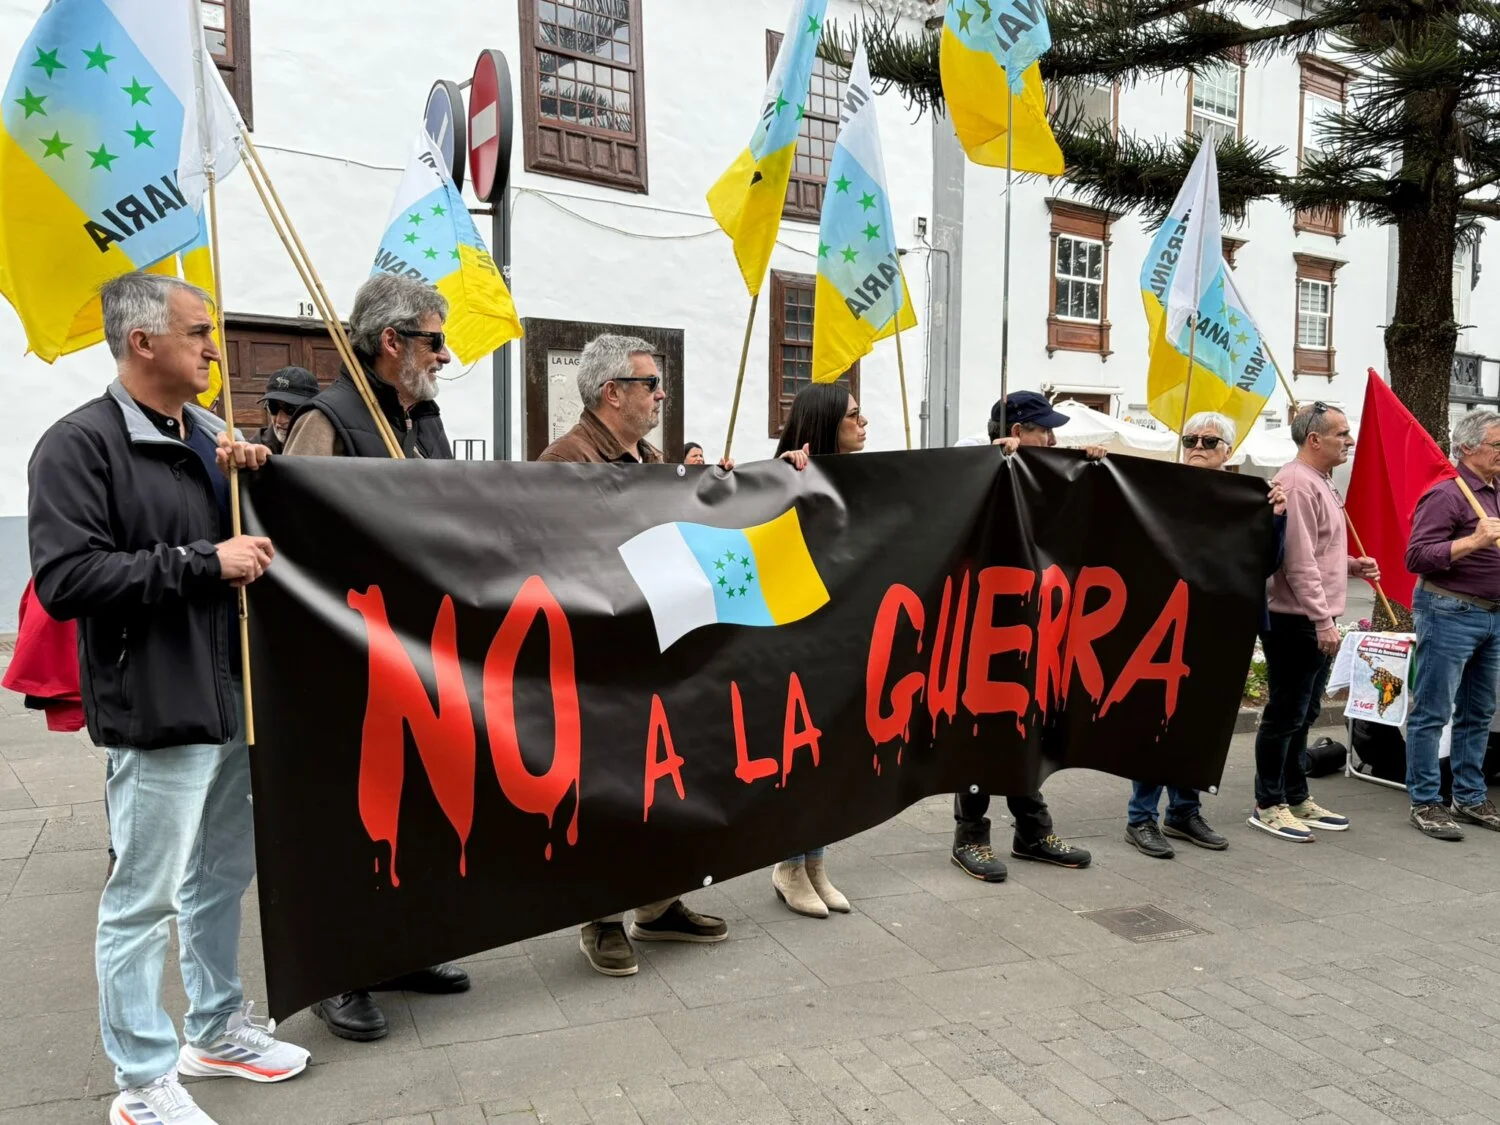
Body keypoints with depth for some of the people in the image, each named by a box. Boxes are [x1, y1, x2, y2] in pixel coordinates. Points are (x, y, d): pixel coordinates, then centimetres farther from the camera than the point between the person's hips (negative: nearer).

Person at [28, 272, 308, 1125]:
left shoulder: (211, 437, 12)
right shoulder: (81, 445, -11)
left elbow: (254, 536, 22)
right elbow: (65, 579, -20)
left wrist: (256, 475, 1)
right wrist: (204, 564, -21)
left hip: (234, 697, 8)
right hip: (157, 710, -8)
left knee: (224, 875, 19)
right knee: (144, 900, 4)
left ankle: (218, 1030, 37)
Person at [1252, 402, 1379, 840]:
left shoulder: (1320, 482, 16)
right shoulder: (1297, 484, -17)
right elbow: (1299, 562, -23)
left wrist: (1351, 564, 11)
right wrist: (1323, 621, -22)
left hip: (1316, 621, 10)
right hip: (1296, 622, -10)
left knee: (1303, 716, 16)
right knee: (1284, 715, -2)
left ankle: (1297, 798, 26)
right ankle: (1268, 805, 8)